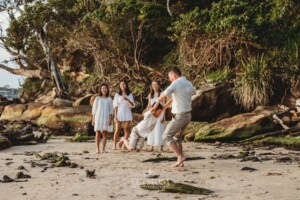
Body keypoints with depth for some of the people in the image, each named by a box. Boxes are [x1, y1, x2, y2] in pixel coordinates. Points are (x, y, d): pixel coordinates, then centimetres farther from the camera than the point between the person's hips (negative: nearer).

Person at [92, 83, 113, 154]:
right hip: (98, 117, -1)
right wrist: (93, 119, -1)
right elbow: (94, 109, 5)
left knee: (105, 133, -1)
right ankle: (97, 149, -1)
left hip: (106, 118, 1)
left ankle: (103, 149, 4)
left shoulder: (109, 99, 7)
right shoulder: (97, 98, 4)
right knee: (98, 133, -3)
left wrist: (110, 119, -4)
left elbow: (111, 110, 5)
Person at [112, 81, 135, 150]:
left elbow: (132, 105, 0)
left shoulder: (130, 95, 8)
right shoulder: (117, 95, 5)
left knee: (126, 130, -4)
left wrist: (127, 99, -17)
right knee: (117, 130, -3)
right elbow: (115, 106, 2)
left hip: (127, 114, 1)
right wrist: (115, 116, -6)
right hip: (119, 113, -1)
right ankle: (114, 145, 1)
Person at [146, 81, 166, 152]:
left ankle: (161, 148, -5)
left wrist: (162, 116, -15)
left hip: (159, 114, -5)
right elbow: (149, 106, 15)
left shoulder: (162, 94, -3)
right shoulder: (150, 95, 12)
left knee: (160, 130, -7)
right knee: (151, 131, 4)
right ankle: (151, 147, 8)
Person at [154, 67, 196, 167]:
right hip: (188, 115, 8)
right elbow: (193, 91, 33)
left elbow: (164, 94, -26)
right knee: (177, 137, 19)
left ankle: (180, 156, -12)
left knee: (166, 136, -3)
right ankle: (180, 162, 16)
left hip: (179, 116, -8)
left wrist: (159, 99, -2)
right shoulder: (189, 83, 9)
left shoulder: (176, 83, -16)